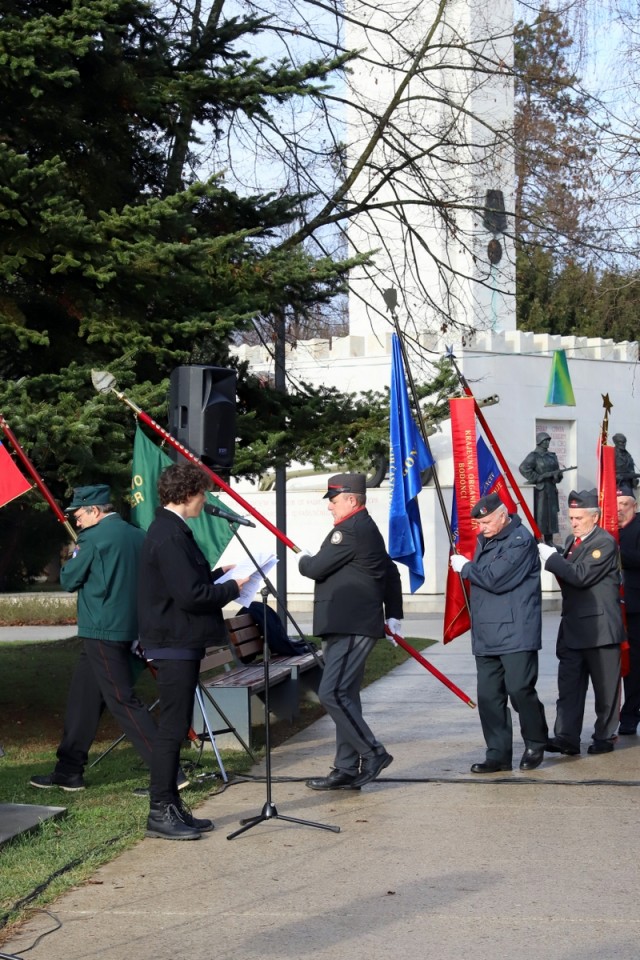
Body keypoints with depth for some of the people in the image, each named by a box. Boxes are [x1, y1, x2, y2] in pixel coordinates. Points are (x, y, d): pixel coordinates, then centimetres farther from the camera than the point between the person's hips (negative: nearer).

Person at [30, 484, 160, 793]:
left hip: (102, 631, -9)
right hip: (126, 628, 9)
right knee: (82, 698, 15)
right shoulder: (136, 535, 11)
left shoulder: (94, 538, -13)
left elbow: (69, 580, -7)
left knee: (123, 701, -8)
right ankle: (68, 771, 20)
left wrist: (75, 557, 11)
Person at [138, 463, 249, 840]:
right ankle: (160, 812, 0)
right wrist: (231, 589, -10)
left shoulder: (172, 530, 14)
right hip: (174, 643, -11)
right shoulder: (170, 535, -19)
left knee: (176, 727, 14)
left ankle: (172, 806, 20)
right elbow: (190, 595, -23)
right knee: (173, 727, -6)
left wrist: (218, 575, 11)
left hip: (181, 642, 11)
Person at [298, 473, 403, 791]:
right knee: (344, 695, 11)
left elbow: (316, 568, -17)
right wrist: (393, 615, 27)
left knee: (332, 693, -14)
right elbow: (391, 572, 28)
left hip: (350, 627, -11)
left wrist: (303, 561, 6)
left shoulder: (351, 529, -14)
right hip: (350, 626, 11)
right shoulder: (366, 529, 20)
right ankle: (347, 770, 14)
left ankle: (372, 753, -8)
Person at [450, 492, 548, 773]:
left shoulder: (520, 541, -12)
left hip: (515, 633, -8)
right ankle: (498, 755, 10)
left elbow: (495, 579, -19)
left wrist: (465, 567, -4)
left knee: (519, 689, -6)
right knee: (489, 696, 5)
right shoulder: (485, 539, 17)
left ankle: (535, 744, 15)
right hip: (486, 634, 8)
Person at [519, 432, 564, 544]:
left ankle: (549, 542, 13)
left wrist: (557, 474, -4)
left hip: (551, 489, 7)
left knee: (551, 515, 7)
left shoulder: (552, 456, 17)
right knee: (539, 515, -8)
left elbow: (557, 471, 21)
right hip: (539, 490, -7)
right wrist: (539, 477, -18)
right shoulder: (534, 456, -5)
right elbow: (523, 468, -18)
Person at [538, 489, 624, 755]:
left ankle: (604, 738, 13)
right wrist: (552, 557, 7)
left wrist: (551, 557, -19)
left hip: (599, 626, -8)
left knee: (605, 686, 4)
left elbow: (582, 575, -23)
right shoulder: (572, 541, 15)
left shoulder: (605, 542, -13)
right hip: (573, 626, 8)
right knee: (569, 683, 3)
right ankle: (566, 737, 2)